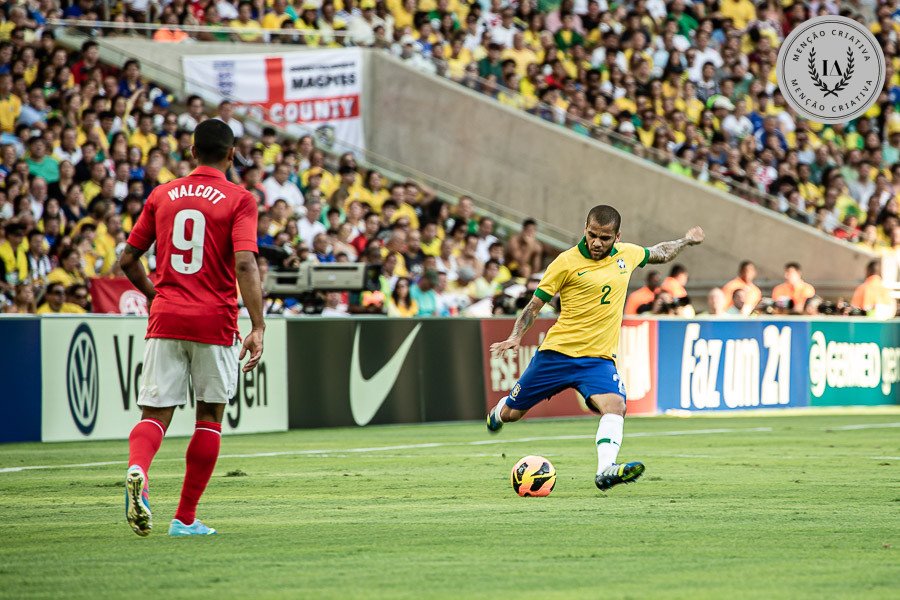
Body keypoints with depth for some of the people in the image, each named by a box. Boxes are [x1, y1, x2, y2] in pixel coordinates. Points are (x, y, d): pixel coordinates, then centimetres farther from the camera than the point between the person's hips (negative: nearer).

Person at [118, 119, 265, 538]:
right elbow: (245, 265, -15)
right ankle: (185, 518, 11)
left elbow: (127, 260, 13)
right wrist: (257, 326, -18)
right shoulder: (239, 200, -2)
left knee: (155, 414, 2)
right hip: (214, 322, -2)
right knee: (209, 416, 11)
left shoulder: (161, 196, 10)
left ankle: (138, 470, -31)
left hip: (165, 317, 2)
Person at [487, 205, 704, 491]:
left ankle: (606, 470, -42)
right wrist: (516, 335, -14)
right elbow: (535, 304, -2)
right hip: (557, 352, -2)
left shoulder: (627, 255, 6)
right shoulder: (567, 262, -8)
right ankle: (497, 413, 45)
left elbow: (659, 253, 30)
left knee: (615, 405, -27)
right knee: (512, 413, 8)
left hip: (599, 358, 2)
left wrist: (686, 241, 37)